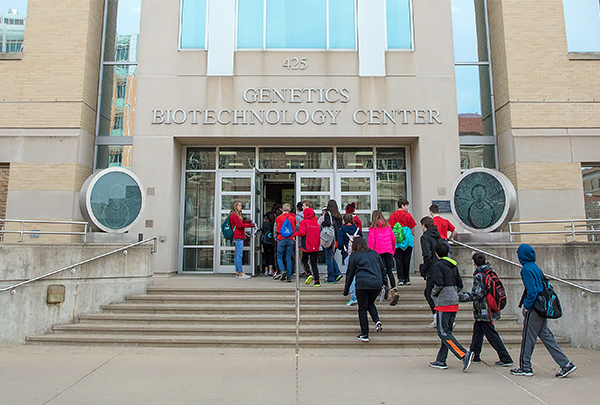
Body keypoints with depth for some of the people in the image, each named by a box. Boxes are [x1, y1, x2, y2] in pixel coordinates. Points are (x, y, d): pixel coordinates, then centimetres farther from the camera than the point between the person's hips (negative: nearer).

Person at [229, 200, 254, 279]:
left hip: (239, 237, 10)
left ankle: (237, 272, 13)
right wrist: (251, 225, -11)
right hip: (238, 237, -10)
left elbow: (241, 223, 22)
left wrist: (247, 222, 6)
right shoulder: (234, 215, -10)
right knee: (239, 255, -9)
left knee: (237, 255, 10)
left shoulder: (237, 215, 21)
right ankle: (240, 273, -9)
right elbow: (240, 225, -15)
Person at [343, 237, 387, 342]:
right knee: (370, 303, 26)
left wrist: (346, 289, 14)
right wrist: (384, 282, 25)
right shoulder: (374, 253, 16)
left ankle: (364, 335, 8)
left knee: (362, 309, 6)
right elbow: (382, 269, 18)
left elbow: (350, 274, 7)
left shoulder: (354, 256, 4)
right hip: (377, 283, 4)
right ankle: (377, 321, 2)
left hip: (362, 284, -4)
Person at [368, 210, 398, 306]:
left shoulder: (373, 227, 3)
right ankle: (394, 291, -16)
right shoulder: (388, 226, 16)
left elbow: (371, 241, -3)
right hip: (389, 251, 3)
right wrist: (393, 251, 26)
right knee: (389, 272, -2)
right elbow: (394, 239, 16)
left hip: (378, 251, -3)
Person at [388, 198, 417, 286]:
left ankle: (400, 279, 0)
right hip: (408, 239, -1)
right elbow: (412, 229, -1)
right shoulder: (408, 215, -4)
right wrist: (412, 237, 15)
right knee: (406, 260, 7)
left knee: (398, 260, 3)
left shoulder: (393, 215, 2)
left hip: (397, 241, 1)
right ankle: (406, 279, 11)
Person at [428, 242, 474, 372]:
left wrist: (433, 293, -3)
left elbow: (439, 283, -20)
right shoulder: (453, 266, 13)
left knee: (443, 333, -4)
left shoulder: (437, 265, -10)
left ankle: (464, 355, -17)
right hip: (454, 303, 8)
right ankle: (441, 361, 16)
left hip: (443, 303, -8)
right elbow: (460, 285, 13)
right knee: (447, 332, 11)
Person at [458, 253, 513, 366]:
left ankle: (506, 359, 5)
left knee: (492, 335, -1)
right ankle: (474, 356, 22)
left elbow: (476, 295, -24)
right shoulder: (490, 272, 4)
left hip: (484, 311, -9)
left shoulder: (479, 276, -19)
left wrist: (459, 297, -23)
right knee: (477, 332, 15)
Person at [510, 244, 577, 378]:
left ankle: (525, 367, 11)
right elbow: (544, 286, 16)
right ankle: (566, 364, 14)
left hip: (534, 310, -8)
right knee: (546, 336, 13)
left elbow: (532, 291, -21)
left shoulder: (526, 269, -16)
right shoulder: (536, 268, 11)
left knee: (528, 338, 1)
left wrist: (527, 306, -11)